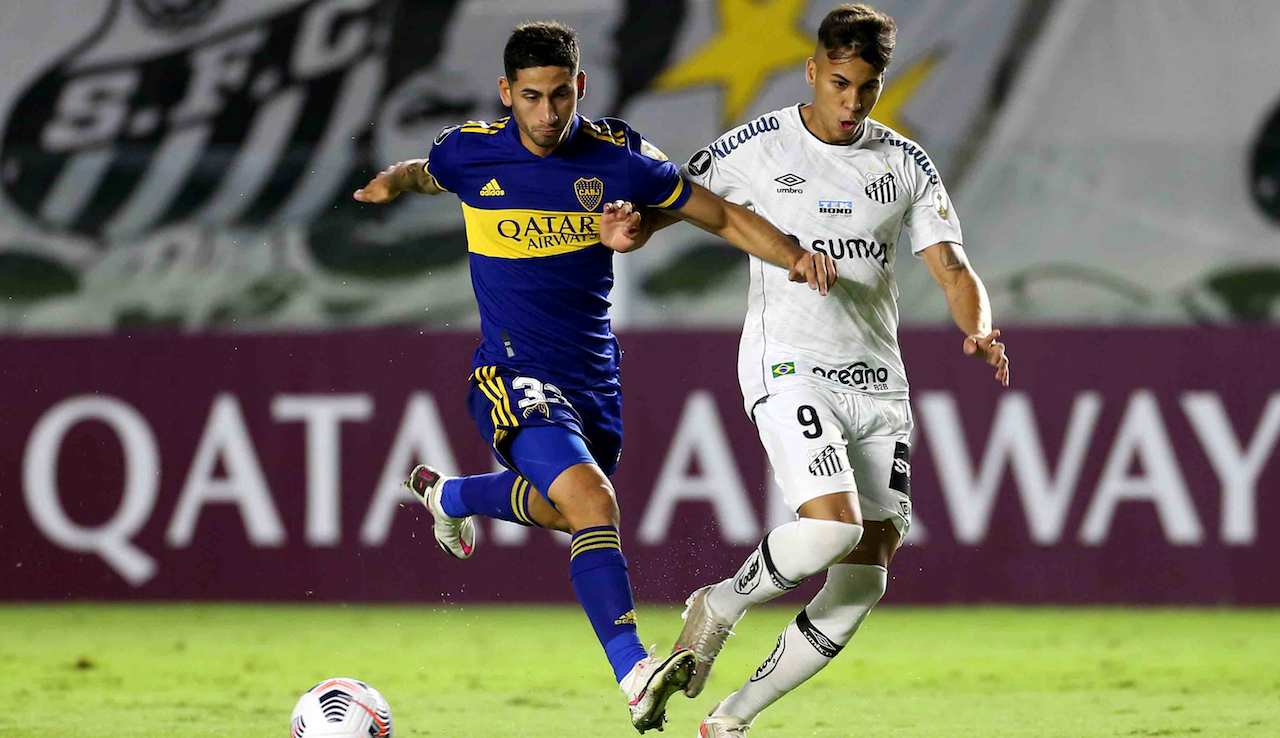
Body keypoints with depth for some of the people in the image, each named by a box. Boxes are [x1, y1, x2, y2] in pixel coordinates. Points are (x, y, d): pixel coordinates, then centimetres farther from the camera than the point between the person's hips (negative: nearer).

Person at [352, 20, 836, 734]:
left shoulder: (615, 155, -8)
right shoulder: (471, 152, -7)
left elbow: (722, 216, -1)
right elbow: (425, 173, 19)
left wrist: (796, 258, -15)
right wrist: (391, 182, -3)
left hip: (594, 374, 4)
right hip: (513, 373, -4)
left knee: (559, 510, 28)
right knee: (593, 500, -27)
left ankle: (448, 494, 59)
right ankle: (634, 672, -35)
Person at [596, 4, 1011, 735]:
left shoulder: (907, 163, 7)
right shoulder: (758, 148, -2)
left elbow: (952, 268, 4)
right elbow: (672, 200, 9)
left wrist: (980, 330, -17)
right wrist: (635, 229, -16)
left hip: (877, 381, 5)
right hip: (790, 367, -5)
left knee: (864, 579, 1)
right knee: (831, 528, -26)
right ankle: (720, 605, 4)